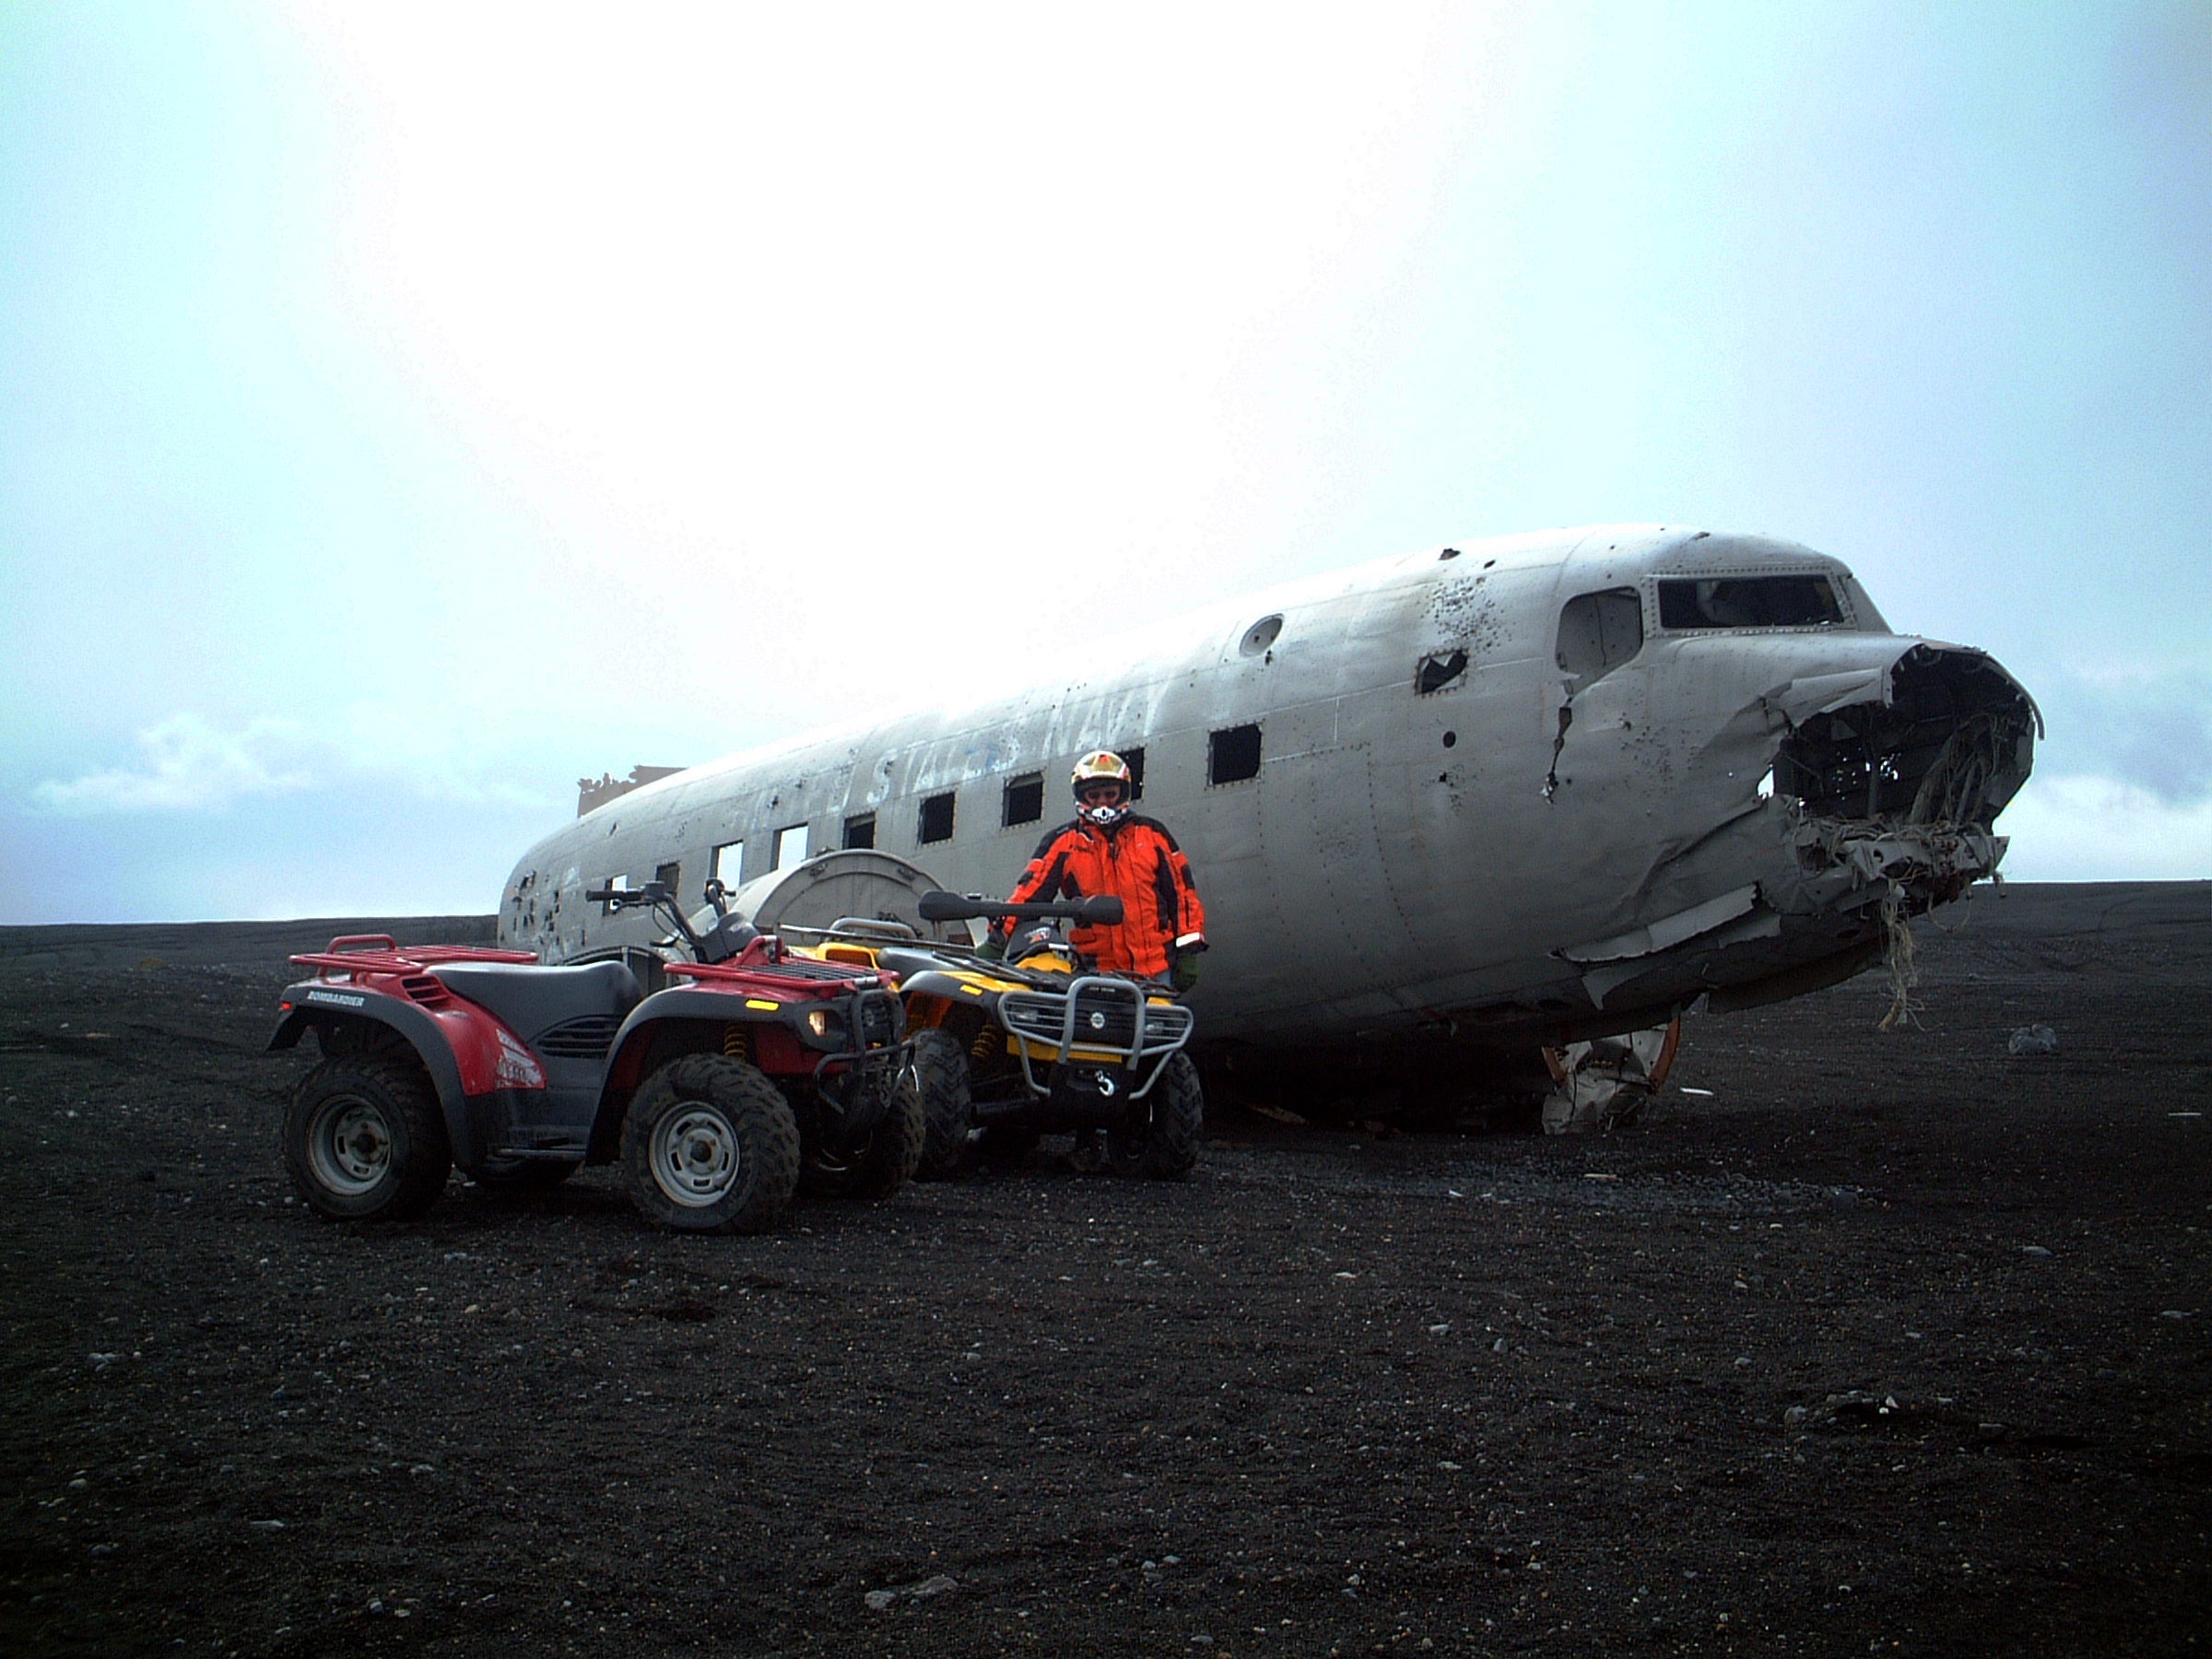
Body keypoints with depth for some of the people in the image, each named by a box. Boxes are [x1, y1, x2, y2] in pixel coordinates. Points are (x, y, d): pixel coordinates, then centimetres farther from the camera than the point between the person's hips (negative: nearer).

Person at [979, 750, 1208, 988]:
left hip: (1156, 967, 1)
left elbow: (1181, 890, 11)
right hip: (1095, 970, -1)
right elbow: (1030, 891, -1)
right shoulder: (1063, 842, 9)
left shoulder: (1152, 833, 12)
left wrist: (1188, 952, 5)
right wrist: (998, 936, -14)